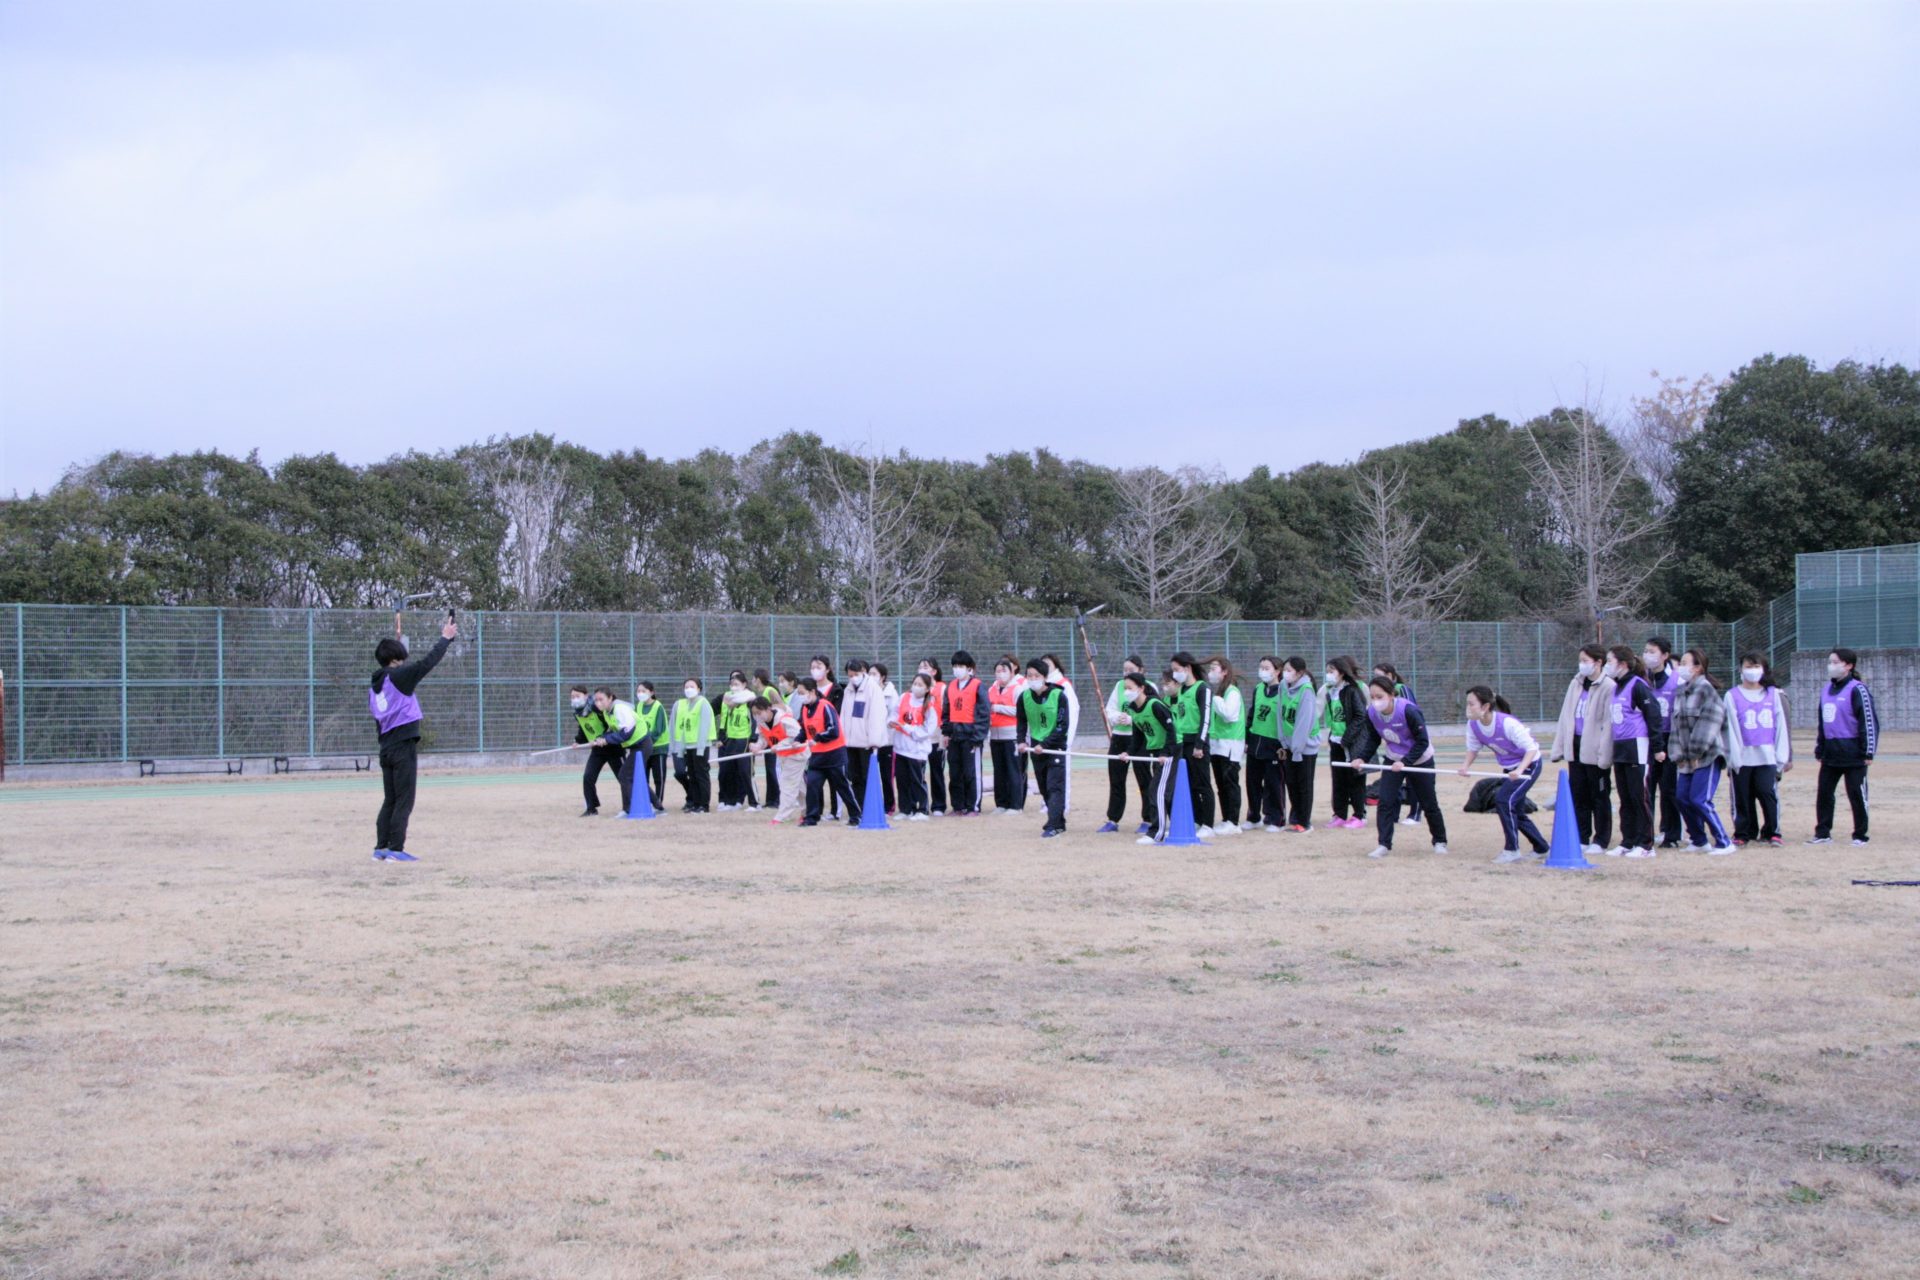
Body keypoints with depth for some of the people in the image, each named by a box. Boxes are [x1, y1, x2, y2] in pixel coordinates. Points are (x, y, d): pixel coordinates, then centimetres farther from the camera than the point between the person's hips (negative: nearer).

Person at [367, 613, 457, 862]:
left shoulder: (373, 687, 13)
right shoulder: (398, 677, -9)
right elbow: (427, 662, -13)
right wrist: (445, 638, -4)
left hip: (386, 747, 8)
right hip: (404, 747, -8)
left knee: (389, 801, 13)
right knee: (404, 801, -4)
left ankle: (381, 848, 10)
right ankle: (396, 849, -7)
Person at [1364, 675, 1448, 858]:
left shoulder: (1408, 710, -32)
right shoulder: (1371, 713, -17)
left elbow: (1422, 742, -24)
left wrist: (1405, 762, -32)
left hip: (1420, 760, -4)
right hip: (1393, 760, 4)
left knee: (1428, 803, 8)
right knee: (1385, 801, -10)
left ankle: (1440, 841, 28)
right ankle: (1384, 845, -6)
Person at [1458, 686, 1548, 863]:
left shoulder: (1507, 723, -34)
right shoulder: (1473, 724, -15)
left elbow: (1531, 748, -28)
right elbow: (1473, 747, 2)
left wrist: (1519, 770, -43)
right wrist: (1466, 765, -19)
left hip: (1529, 764, -8)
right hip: (1509, 768, 8)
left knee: (1503, 799, -21)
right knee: (1515, 810, 12)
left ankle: (1512, 850, -10)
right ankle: (1541, 848, 31)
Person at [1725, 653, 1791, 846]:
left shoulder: (1773, 694, 10)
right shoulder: (1732, 696, 4)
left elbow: (1780, 725, 9)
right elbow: (1731, 727, 1)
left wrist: (1782, 755, 3)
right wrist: (1734, 756, -5)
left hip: (1767, 756, 0)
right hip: (1743, 757, 0)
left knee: (1768, 793, -8)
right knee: (1743, 796, 1)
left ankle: (1772, 832, 2)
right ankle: (1743, 833, 12)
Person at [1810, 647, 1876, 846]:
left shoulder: (1857, 689, -10)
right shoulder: (1826, 689, 14)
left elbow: (1869, 721, -13)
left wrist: (1868, 752, -15)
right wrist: (1819, 749, 19)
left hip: (1852, 753, -7)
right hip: (1830, 753, 7)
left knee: (1856, 794, 0)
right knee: (1824, 793, 7)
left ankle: (1860, 835, 9)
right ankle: (1823, 833, 15)